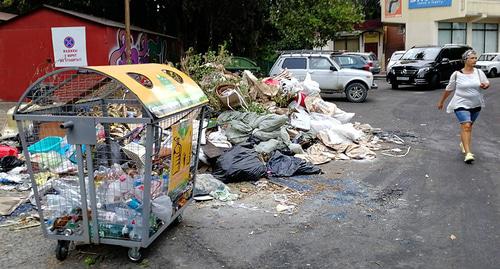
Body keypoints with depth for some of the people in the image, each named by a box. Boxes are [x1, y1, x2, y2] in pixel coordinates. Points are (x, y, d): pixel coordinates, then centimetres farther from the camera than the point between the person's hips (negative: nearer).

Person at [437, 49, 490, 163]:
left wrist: (485, 85, -16)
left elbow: (487, 83, 9)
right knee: (466, 126, -17)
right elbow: (449, 89, 4)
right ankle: (468, 153, -20)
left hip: (476, 105, 4)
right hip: (461, 104, -4)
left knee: (468, 126, 17)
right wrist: (441, 101, 11)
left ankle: (463, 143, 43)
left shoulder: (479, 72, 1)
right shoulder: (457, 74, -6)